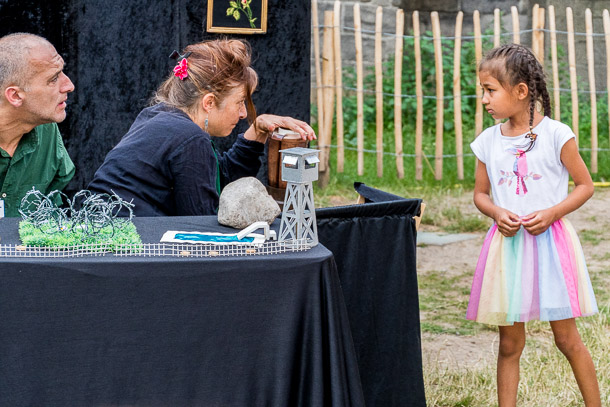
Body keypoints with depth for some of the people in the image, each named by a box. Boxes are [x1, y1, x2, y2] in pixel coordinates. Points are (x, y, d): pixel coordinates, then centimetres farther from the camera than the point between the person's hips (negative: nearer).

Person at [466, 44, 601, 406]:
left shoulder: (555, 135, -8)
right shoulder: (488, 141, 4)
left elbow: (585, 186, -1)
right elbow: (480, 193, 14)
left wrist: (550, 213, -16)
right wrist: (497, 213, -7)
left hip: (550, 240, -3)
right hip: (507, 244, 3)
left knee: (567, 338, 4)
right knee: (510, 343, 8)